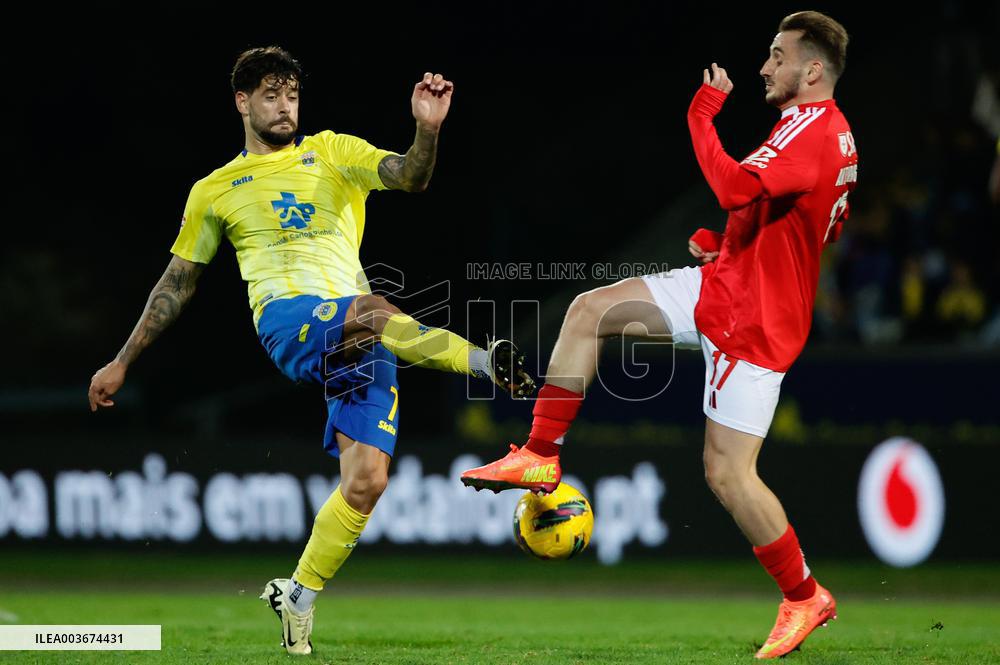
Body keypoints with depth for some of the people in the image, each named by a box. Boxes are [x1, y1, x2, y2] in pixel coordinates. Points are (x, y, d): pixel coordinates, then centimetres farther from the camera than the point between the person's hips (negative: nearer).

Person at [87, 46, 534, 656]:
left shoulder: (333, 152, 17)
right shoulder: (215, 190, 18)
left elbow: (409, 177, -1)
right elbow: (177, 285, 25)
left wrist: (429, 130, -23)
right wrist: (122, 364, 25)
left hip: (358, 340, 2)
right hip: (288, 320, -2)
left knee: (367, 481, -10)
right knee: (374, 311, -38)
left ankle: (297, 599, 7)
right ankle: (490, 363, -30)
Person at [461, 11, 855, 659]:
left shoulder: (810, 126, -20)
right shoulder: (834, 133, 11)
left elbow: (735, 188, -35)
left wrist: (703, 113, -22)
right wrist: (722, 242, 12)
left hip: (753, 321, -10)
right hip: (723, 286, 10)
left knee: (728, 473, -9)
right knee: (589, 307, 4)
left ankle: (805, 598, 7)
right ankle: (541, 457, 7)